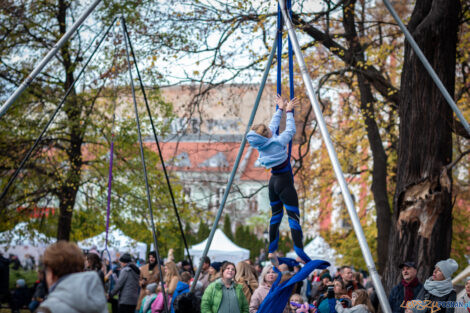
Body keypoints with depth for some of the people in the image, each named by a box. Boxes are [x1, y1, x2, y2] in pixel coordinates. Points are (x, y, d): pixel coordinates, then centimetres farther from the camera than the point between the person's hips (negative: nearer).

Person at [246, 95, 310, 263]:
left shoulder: (262, 143, 2)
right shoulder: (277, 142, -18)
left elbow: (273, 126, 16)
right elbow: (290, 130, -4)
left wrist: (280, 109, 25)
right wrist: (288, 111, 6)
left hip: (273, 181, 8)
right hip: (284, 183, -8)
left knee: (276, 214, 17)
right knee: (293, 216, -9)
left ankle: (271, 251, 18)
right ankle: (300, 253, -15)